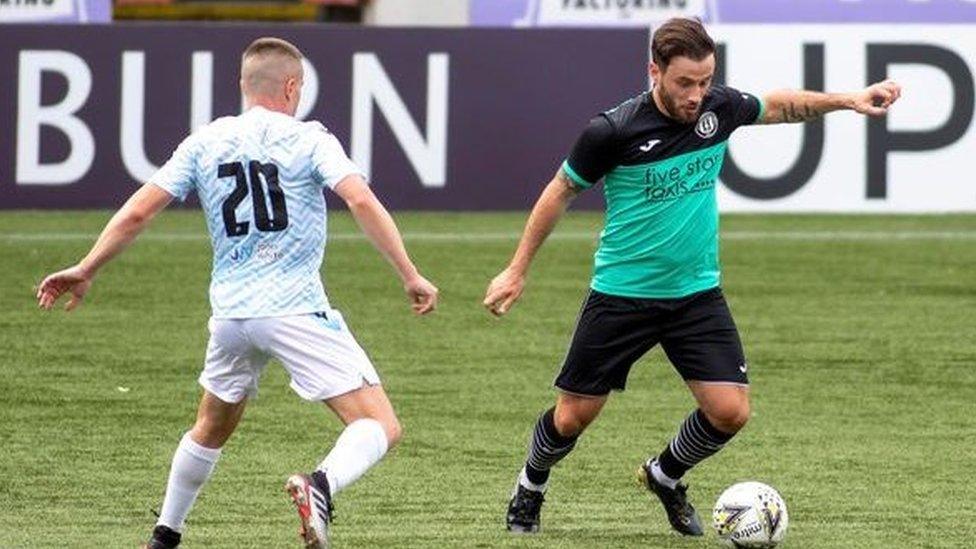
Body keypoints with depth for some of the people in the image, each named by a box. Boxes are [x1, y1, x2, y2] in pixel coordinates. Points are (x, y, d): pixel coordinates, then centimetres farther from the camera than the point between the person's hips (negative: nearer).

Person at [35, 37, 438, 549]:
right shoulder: (310, 139, -1)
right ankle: (321, 485, -35)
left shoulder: (204, 143, 9)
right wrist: (411, 276, -12)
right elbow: (361, 201, -15)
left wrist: (84, 271, 19)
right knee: (380, 427, -7)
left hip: (230, 312, 5)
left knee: (211, 429, 29)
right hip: (297, 310, -5)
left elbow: (137, 212, 7)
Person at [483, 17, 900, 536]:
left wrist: (846, 100, 6)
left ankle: (664, 475, 22)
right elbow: (560, 191, -3)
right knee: (573, 416, 3)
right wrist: (517, 270, 1)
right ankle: (530, 487, 35)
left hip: (697, 293, 3)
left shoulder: (719, 107, -6)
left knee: (730, 411, -8)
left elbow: (777, 105, 17)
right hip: (621, 294, -3)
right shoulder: (612, 131, -18)